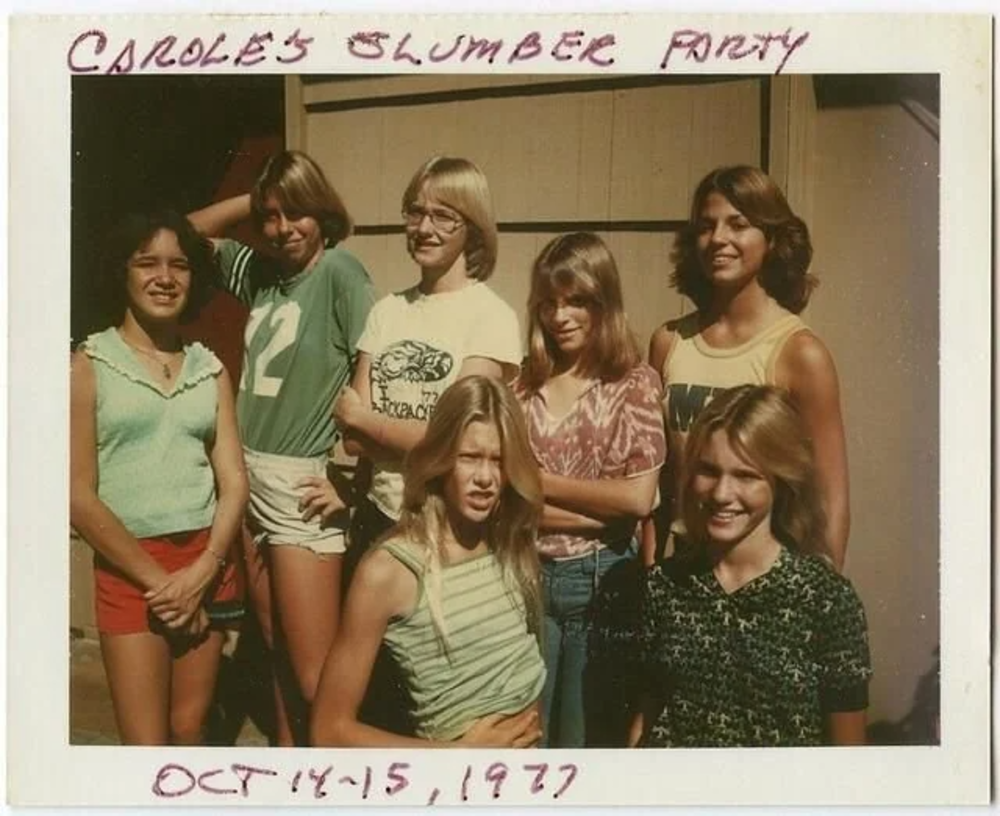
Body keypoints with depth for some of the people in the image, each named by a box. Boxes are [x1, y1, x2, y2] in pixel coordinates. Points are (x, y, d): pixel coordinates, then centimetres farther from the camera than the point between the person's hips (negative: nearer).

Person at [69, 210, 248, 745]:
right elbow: (78, 497, -7)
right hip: (129, 568, -3)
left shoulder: (209, 368, 8)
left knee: (189, 733, 11)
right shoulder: (90, 364, -2)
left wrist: (203, 569, -10)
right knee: (148, 747, -2)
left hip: (206, 564, 3)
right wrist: (158, 579, -9)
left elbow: (234, 481, 4)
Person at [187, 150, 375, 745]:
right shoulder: (261, 270, 11)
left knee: (317, 680, -4)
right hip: (248, 481, 7)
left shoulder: (339, 269, -10)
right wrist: (256, 199, 9)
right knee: (278, 653, 18)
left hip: (300, 488, -7)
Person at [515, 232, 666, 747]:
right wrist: (599, 509, -14)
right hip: (525, 575, 2)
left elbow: (638, 498, -13)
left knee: (583, 736, 14)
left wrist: (541, 483, -8)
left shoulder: (635, 383, -3)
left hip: (600, 578, -2)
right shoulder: (521, 383, 3)